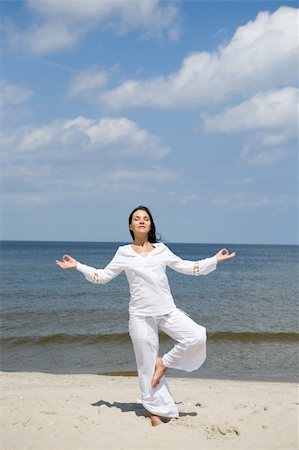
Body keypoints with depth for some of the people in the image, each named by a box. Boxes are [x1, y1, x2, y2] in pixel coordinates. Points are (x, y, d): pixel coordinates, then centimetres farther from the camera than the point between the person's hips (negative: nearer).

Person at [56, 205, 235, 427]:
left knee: (197, 336, -19)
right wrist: (78, 266, 6)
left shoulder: (161, 250, 10)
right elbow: (103, 276, 12)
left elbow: (186, 267, 17)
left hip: (168, 311, 2)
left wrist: (214, 260, 16)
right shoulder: (124, 253, 6)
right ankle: (156, 411, 15)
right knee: (147, 365, 1)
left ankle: (165, 363, 3)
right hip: (141, 316, -2)